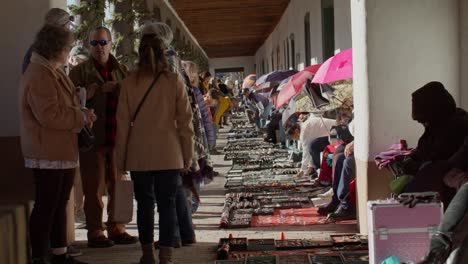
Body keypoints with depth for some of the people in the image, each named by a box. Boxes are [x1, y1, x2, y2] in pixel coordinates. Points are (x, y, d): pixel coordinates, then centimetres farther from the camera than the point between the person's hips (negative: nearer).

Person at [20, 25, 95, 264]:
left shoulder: (54, 72, 17)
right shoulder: (38, 76, -17)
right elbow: (49, 115, -25)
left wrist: (82, 113, 5)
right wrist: (81, 116, -14)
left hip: (63, 151, 10)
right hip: (47, 154, -10)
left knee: (59, 205, 16)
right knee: (46, 207, -3)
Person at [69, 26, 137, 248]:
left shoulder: (121, 71, 14)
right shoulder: (80, 71, 2)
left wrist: (117, 89, -4)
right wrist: (88, 94, -19)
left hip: (117, 138, 4)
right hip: (93, 138, -4)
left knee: (117, 186, 9)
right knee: (94, 188, -1)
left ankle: (116, 229, 19)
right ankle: (95, 232, 7)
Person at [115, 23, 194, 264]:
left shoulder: (129, 82, -1)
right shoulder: (174, 81, -2)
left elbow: (123, 123, 0)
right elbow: (185, 121, -2)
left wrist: (121, 158, 8)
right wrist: (188, 155, 7)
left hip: (139, 155, 1)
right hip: (169, 154, -1)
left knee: (144, 204, 13)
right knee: (167, 204, 5)